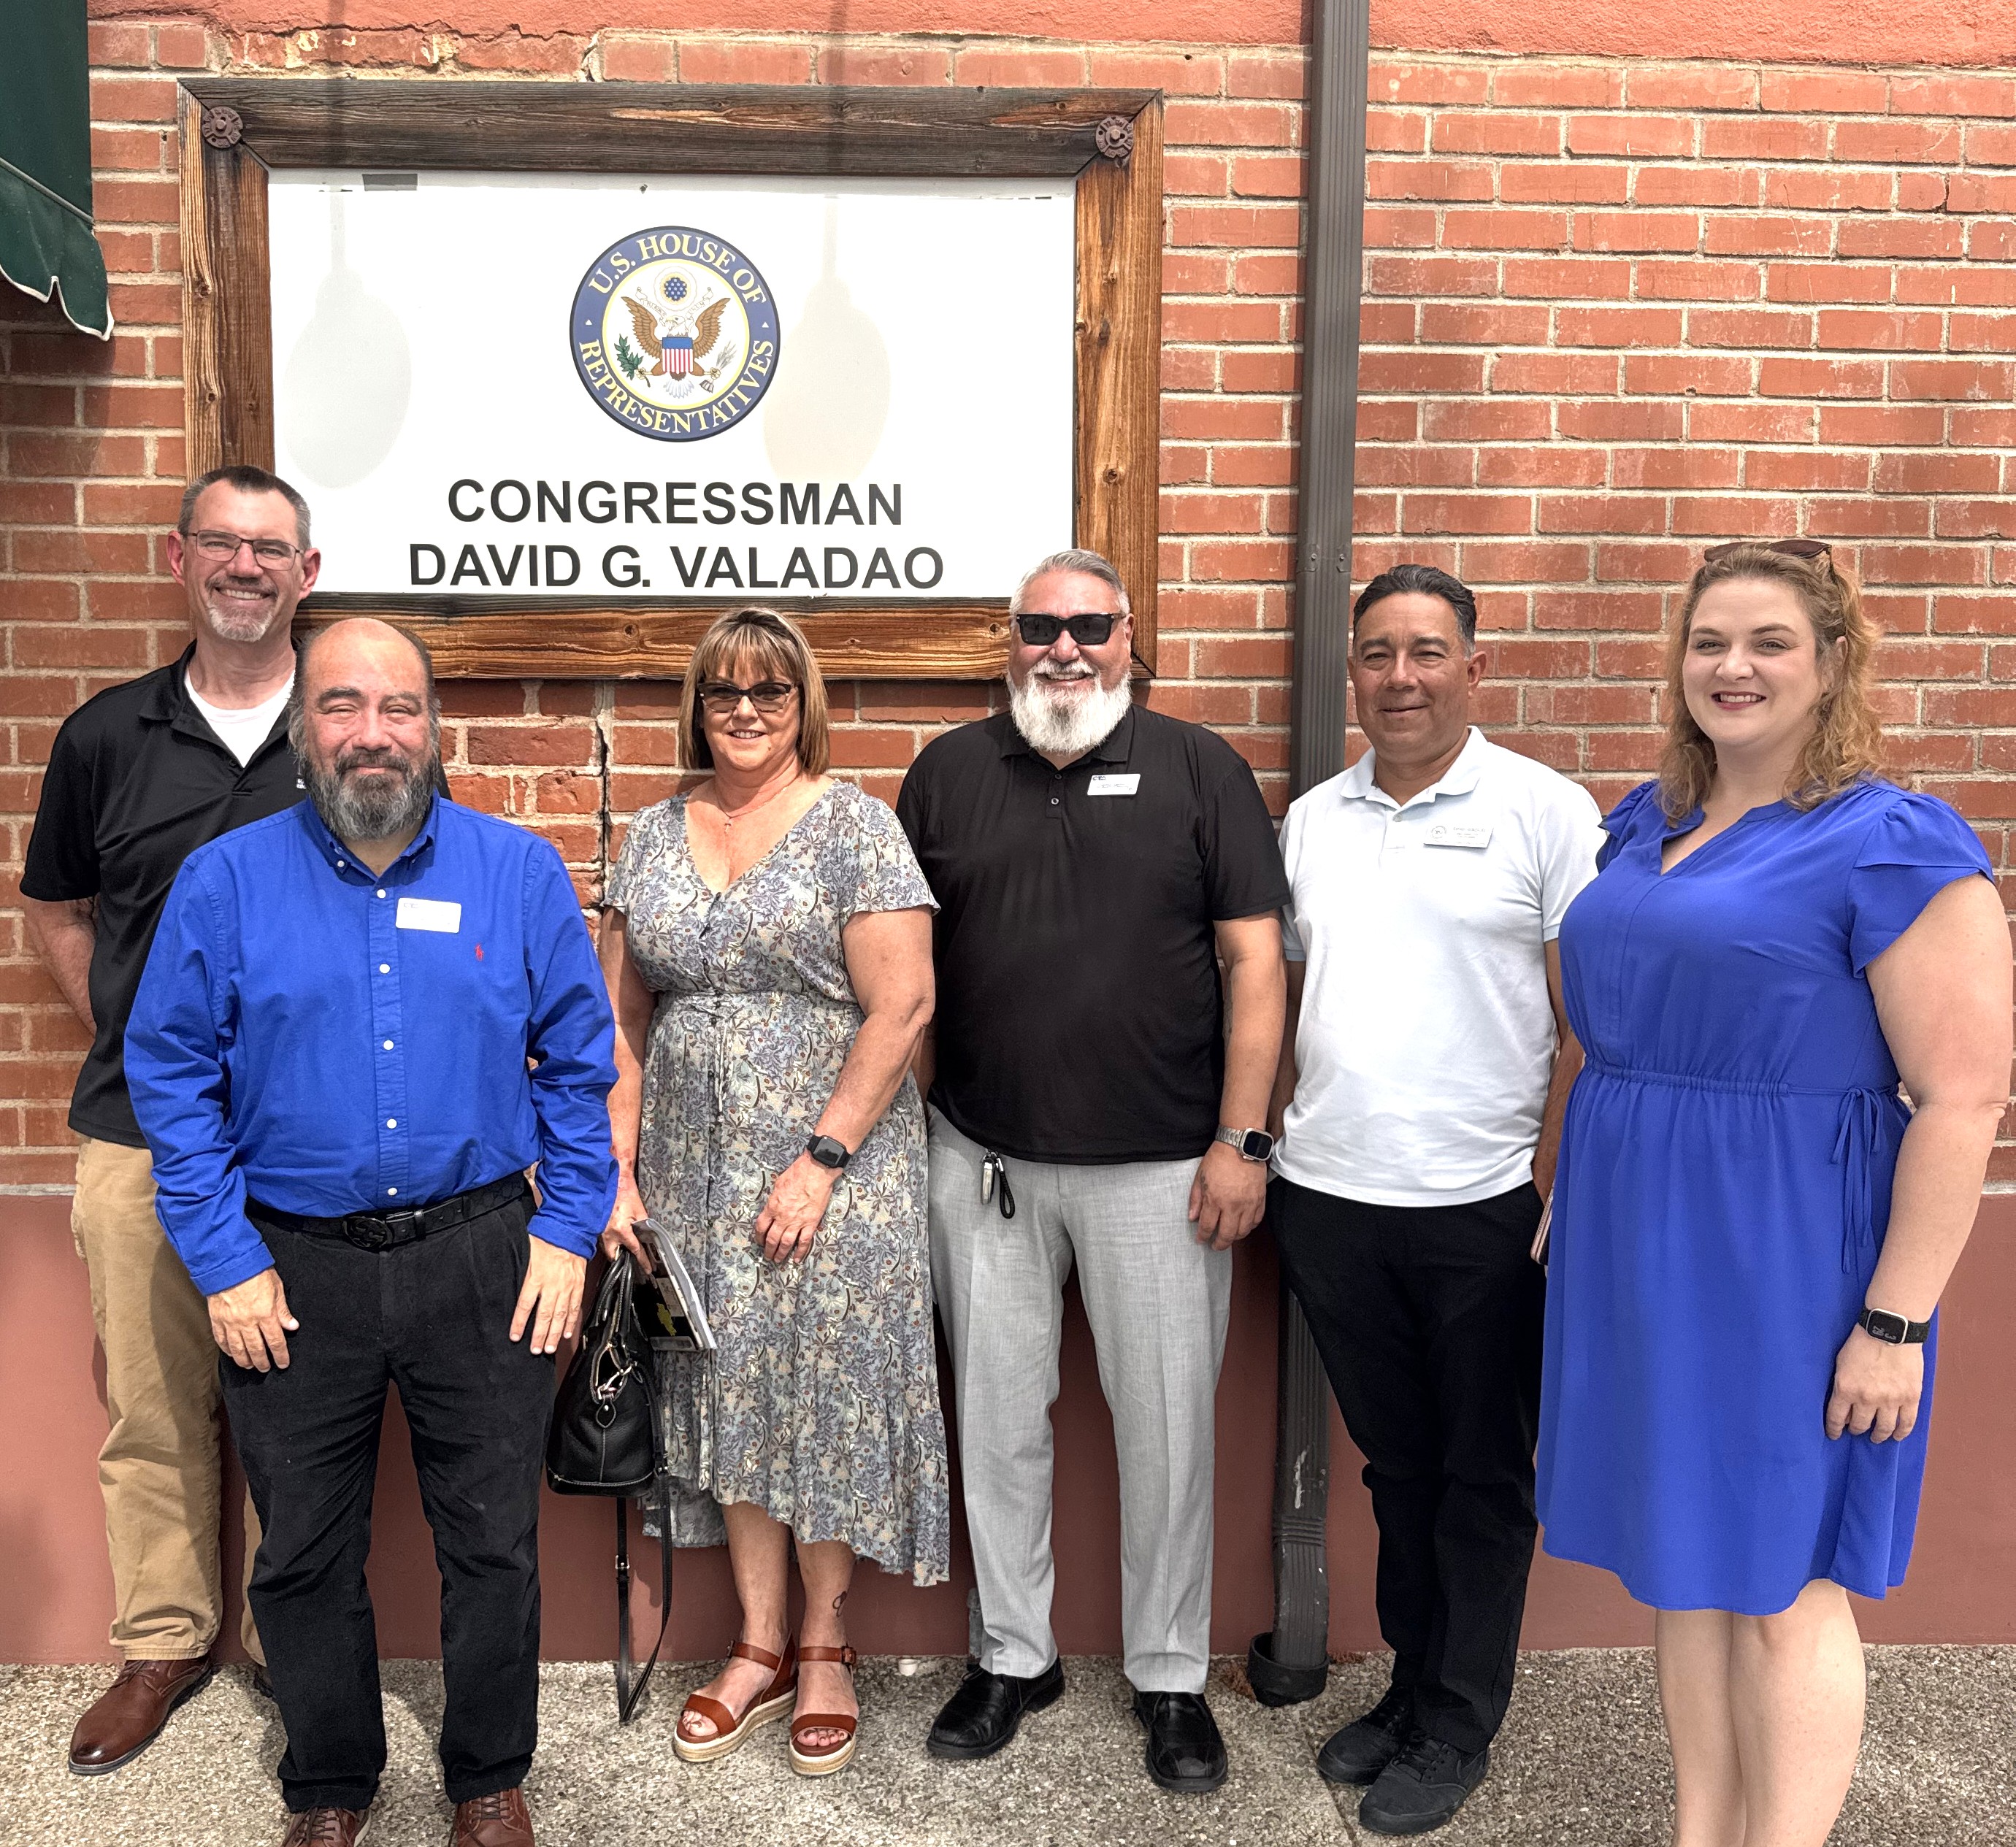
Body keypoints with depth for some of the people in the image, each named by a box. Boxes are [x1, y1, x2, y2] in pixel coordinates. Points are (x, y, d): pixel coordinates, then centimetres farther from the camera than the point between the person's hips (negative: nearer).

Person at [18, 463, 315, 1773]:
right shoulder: (107, 735, 5)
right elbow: (54, 906, 17)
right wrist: (127, 1035, 7)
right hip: (138, 1131, 2)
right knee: (152, 1405, 11)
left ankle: (283, 1637, 28)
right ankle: (163, 1641, 29)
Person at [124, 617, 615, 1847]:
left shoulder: (521, 873, -2)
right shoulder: (225, 883, -3)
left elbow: (580, 1064, 2)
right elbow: (170, 1074, -1)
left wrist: (568, 1231, -4)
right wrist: (226, 1262, -6)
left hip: (483, 1260, 0)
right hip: (294, 1267, 1)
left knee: (494, 1540, 12)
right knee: (306, 1552, 15)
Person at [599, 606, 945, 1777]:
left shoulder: (853, 822, -6)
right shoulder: (655, 836, 9)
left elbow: (901, 1006, -12)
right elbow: (624, 1017, 10)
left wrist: (821, 1158, -16)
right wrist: (618, 1171, 3)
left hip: (832, 1170, -4)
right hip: (693, 1173, 4)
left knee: (827, 1393, 3)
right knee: (729, 1396, 11)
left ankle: (826, 1647, 23)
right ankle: (762, 1646, 27)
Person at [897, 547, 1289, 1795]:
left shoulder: (1201, 770, 0)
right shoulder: (950, 773, 7)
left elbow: (1254, 959, -3)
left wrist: (1241, 1141, -8)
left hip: (1159, 1167, -2)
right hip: (983, 1162, 2)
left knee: (1167, 1423, 8)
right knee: (999, 1416, 12)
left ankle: (1172, 1677, 27)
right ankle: (1013, 1656, 31)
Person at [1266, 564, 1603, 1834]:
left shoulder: (1546, 811, -4)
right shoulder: (1313, 817, 10)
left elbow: (1586, 1020, -6)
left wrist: (1551, 1184, -10)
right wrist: (1267, 1144, 8)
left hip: (1480, 1207, -4)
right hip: (1328, 1200, 4)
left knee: (1483, 1475, 10)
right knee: (1396, 1462, 18)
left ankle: (1460, 1727, 26)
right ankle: (1413, 1686, 35)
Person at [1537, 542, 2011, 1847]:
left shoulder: (1894, 845, -11)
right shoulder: (1645, 823, 9)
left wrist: (1895, 1322, -17)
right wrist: (1574, 1199, 14)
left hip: (1787, 1255, -6)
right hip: (1636, 1245, 7)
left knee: (1781, 1583, 5)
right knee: (1681, 1554, 16)